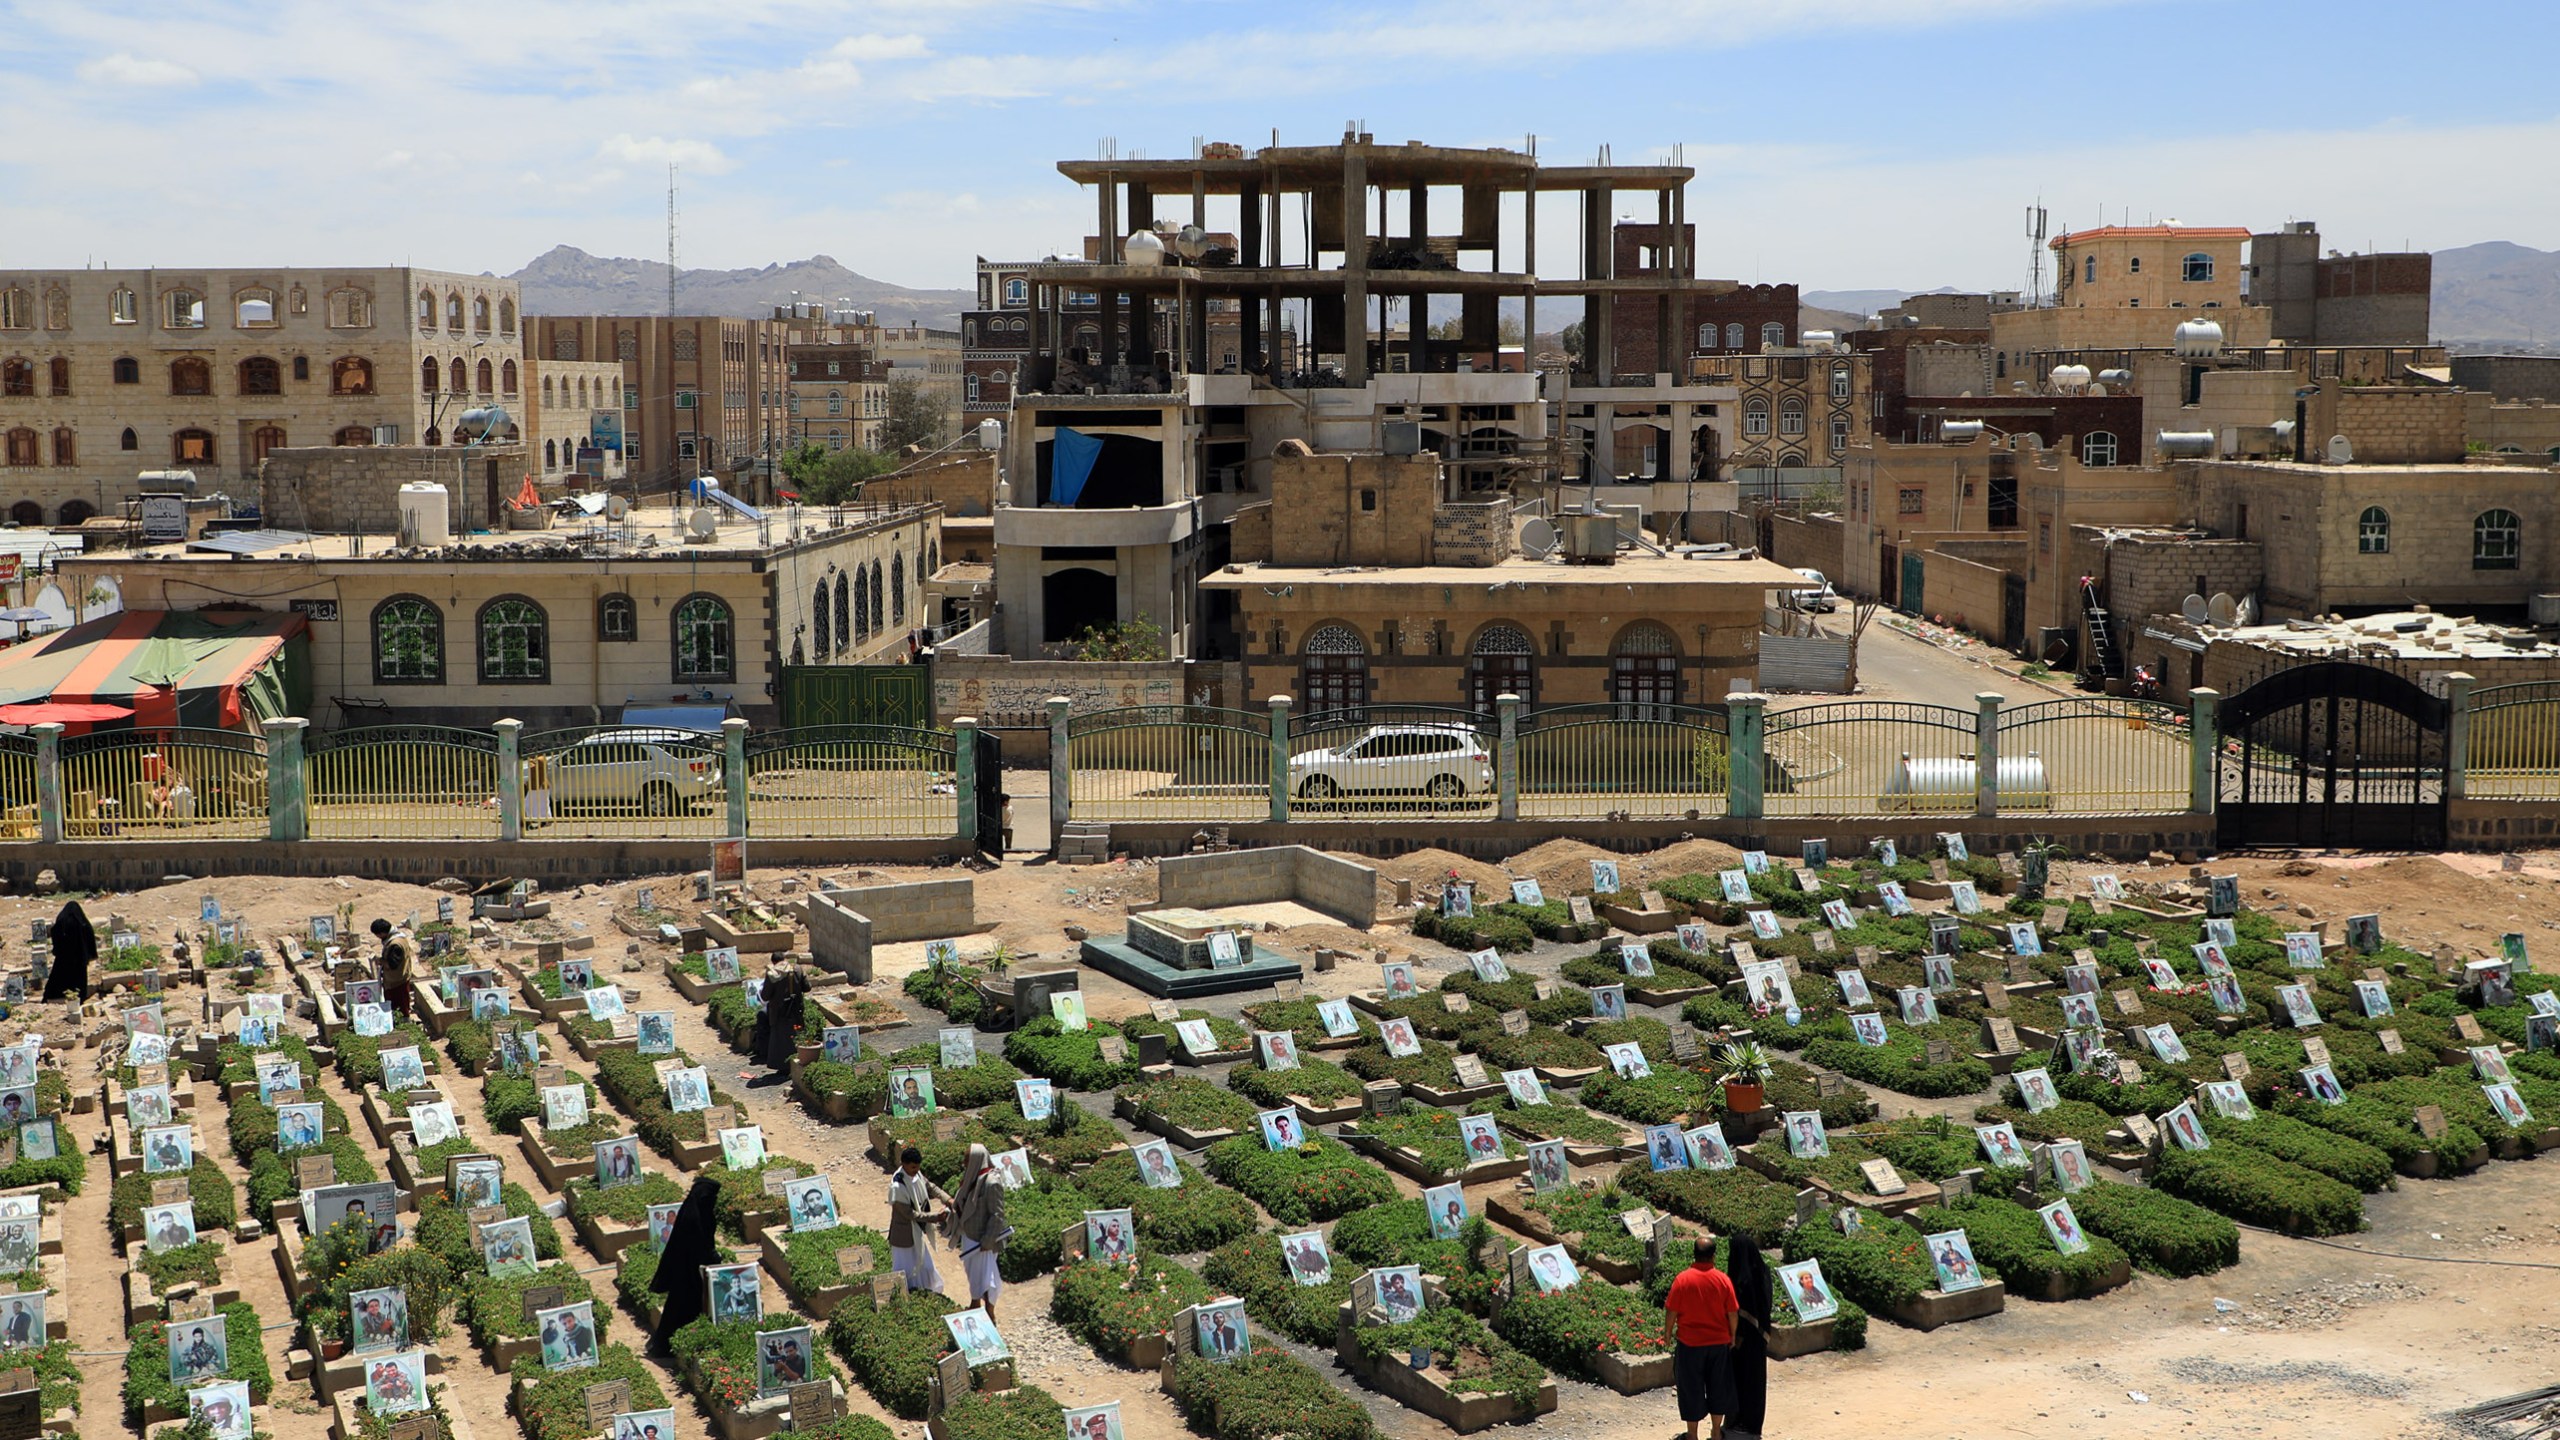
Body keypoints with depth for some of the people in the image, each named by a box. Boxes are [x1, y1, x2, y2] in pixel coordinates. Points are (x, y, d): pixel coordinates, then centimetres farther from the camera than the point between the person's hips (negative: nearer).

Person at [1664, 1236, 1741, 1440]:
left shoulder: (1682, 1279, -14)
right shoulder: (1723, 1280, -9)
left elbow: (1672, 1311, -9)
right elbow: (1733, 1313, -4)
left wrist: (1669, 1334, 7)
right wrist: (1732, 1336, 11)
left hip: (1689, 1344, -2)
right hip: (1719, 1343, 2)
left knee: (1691, 1389, 10)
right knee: (1718, 1386, 17)